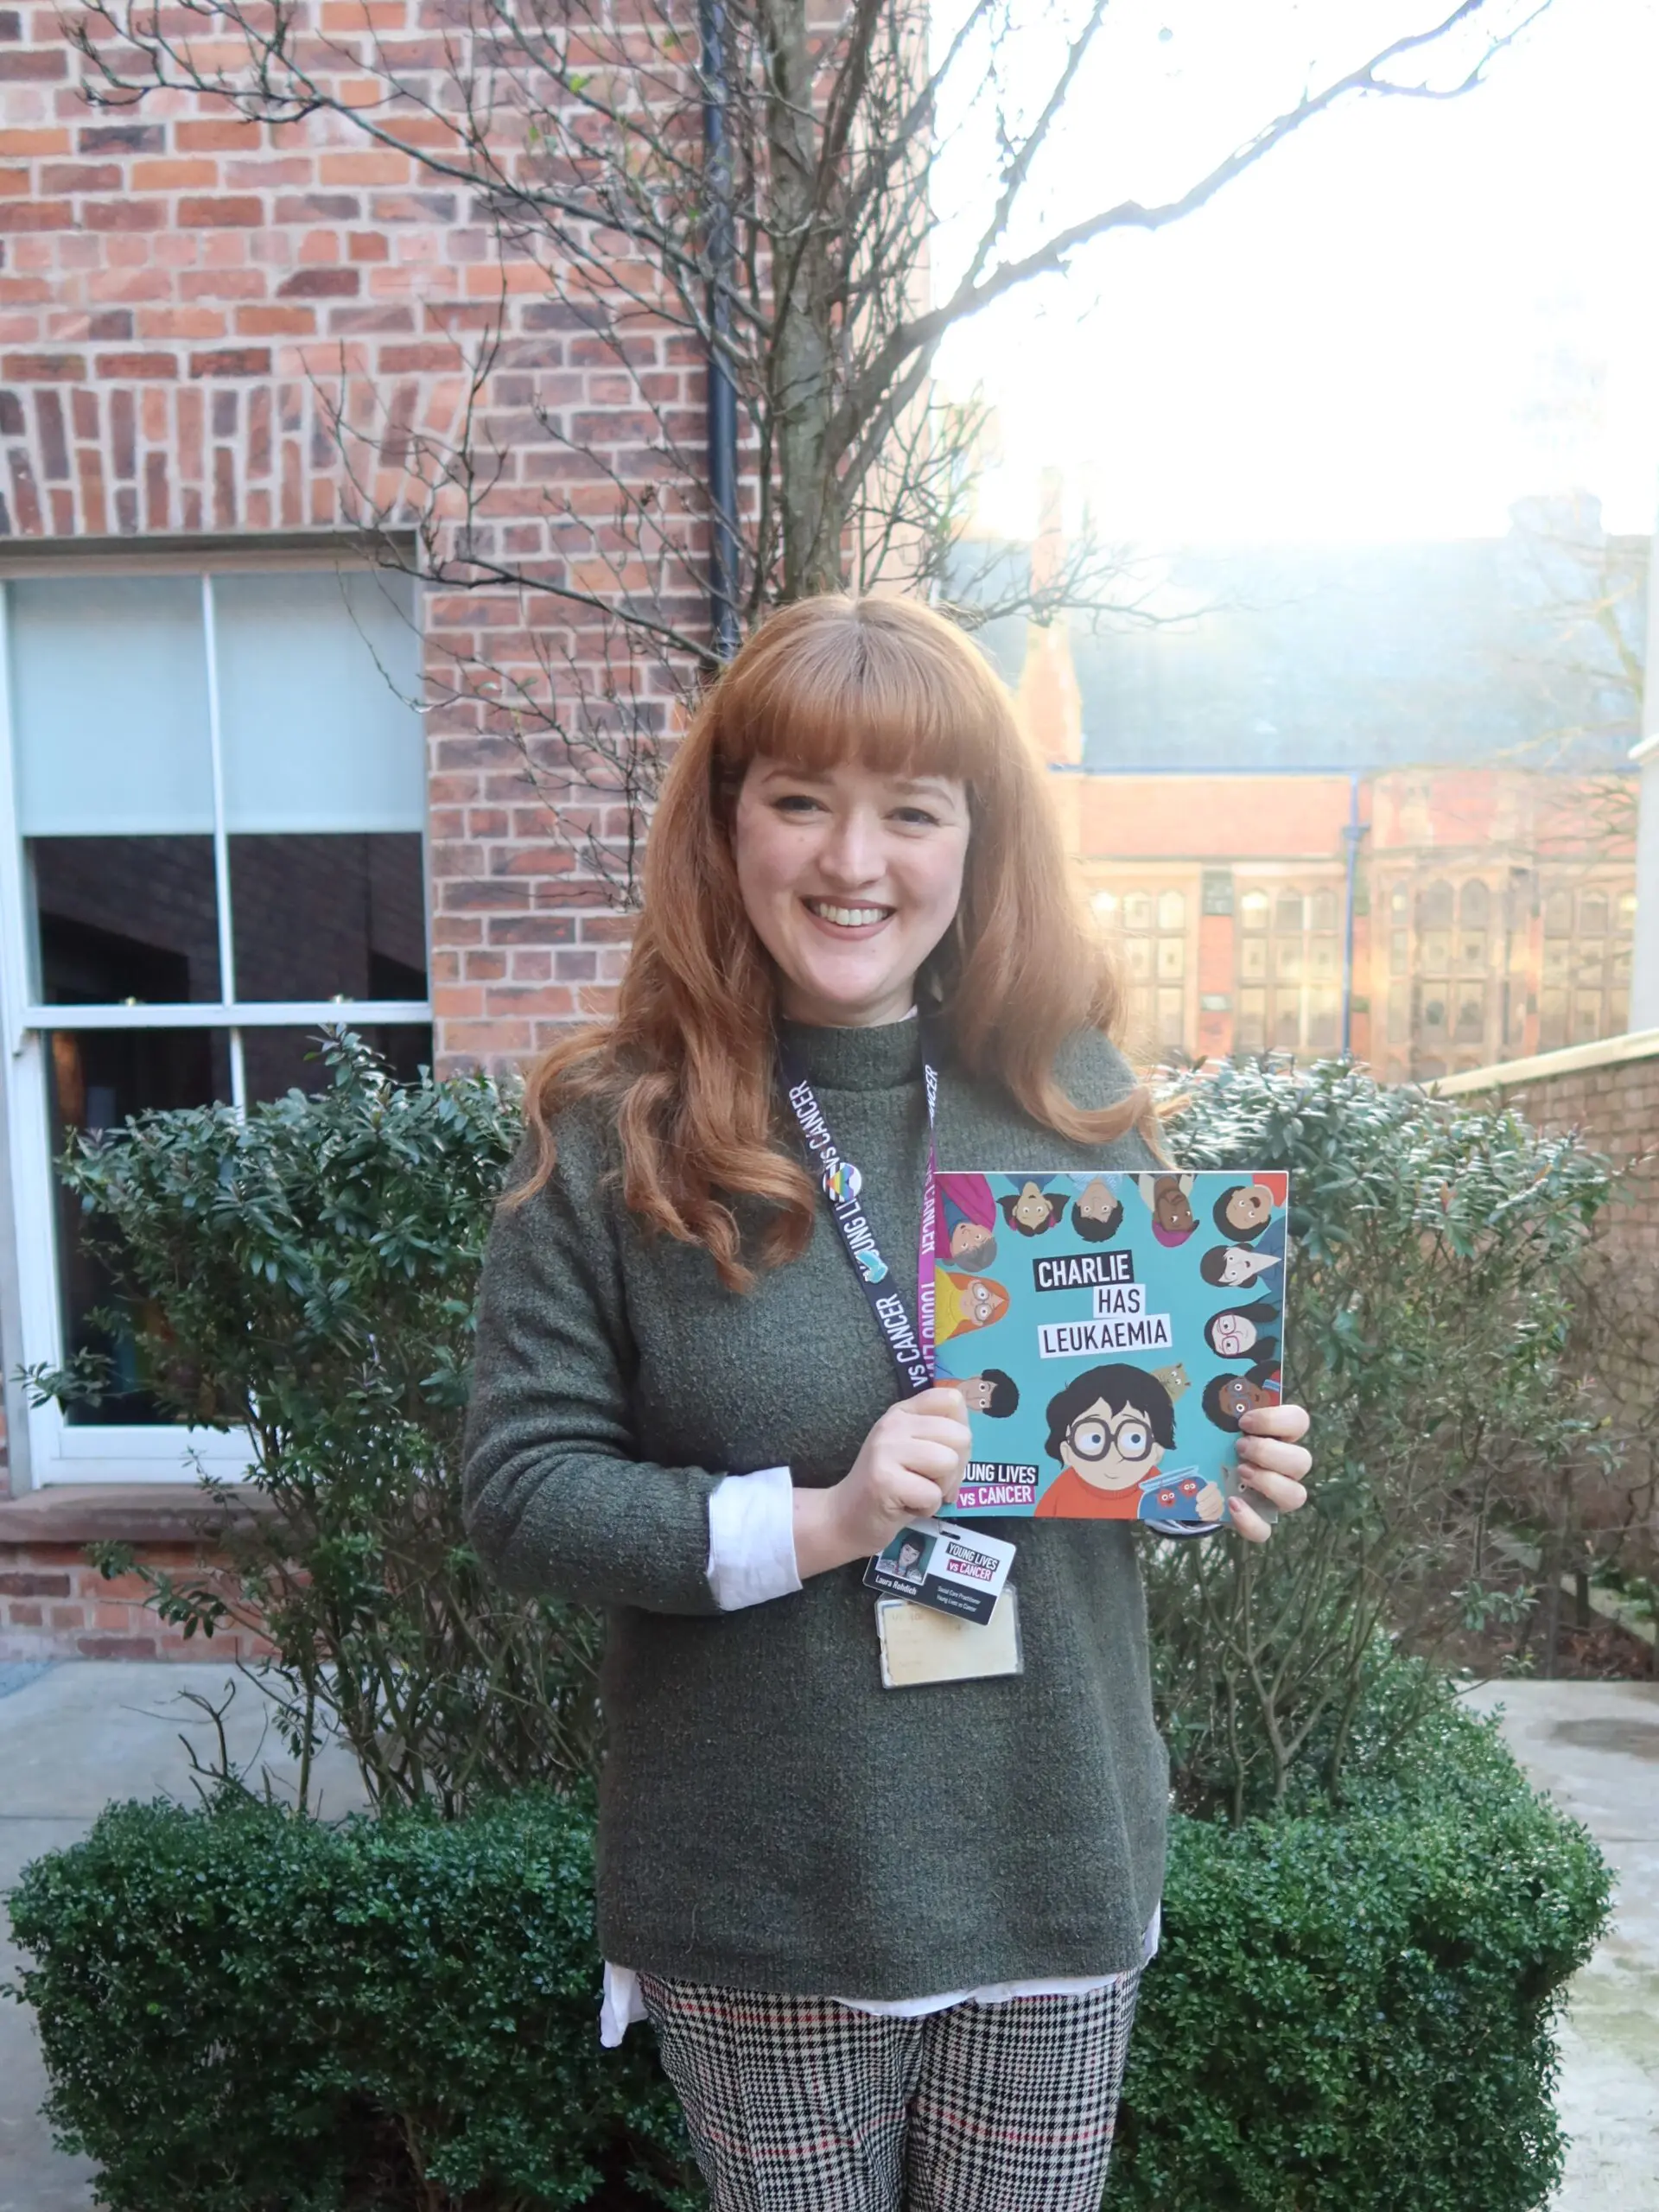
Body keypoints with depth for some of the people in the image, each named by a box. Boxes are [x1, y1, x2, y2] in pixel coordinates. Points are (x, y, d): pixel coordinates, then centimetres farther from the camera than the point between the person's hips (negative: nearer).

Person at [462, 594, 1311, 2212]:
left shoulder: (1079, 1103, -2)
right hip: (757, 1912, -2)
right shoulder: (613, 1135, -11)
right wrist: (813, 1521, -23)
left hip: (1056, 1878, 3)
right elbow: (517, 1493, -11)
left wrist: (1230, 1469, -11)